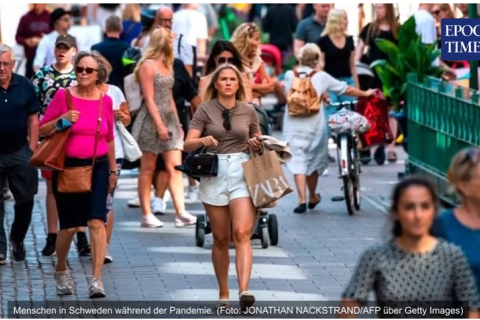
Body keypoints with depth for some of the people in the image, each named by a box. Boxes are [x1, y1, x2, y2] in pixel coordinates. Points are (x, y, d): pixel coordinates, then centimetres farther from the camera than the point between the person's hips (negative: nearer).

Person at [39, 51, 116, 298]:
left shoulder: (105, 101, 3)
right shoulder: (63, 96, -4)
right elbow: (43, 129, 1)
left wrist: (113, 170, 18)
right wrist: (62, 119, -17)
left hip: (97, 167, 1)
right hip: (67, 167, -1)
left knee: (96, 221, -13)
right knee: (69, 226, 5)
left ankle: (96, 279, -12)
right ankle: (61, 270, 31)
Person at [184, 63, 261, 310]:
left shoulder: (248, 111, 8)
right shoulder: (205, 110, 3)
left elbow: (257, 143, 20)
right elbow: (188, 144, -4)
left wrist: (257, 145, -3)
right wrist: (204, 140, -24)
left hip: (242, 172, 0)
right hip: (214, 173, 0)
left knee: (242, 234, -15)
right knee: (220, 239, 6)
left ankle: (244, 290, -26)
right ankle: (223, 294, 15)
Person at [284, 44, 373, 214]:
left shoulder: (290, 75, 0)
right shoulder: (321, 77, 1)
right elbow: (347, 90, 9)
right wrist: (365, 94, 24)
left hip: (293, 126, -1)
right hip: (314, 125, 1)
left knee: (297, 161, -3)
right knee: (313, 161, 16)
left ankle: (302, 200, -16)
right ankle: (313, 198, 32)